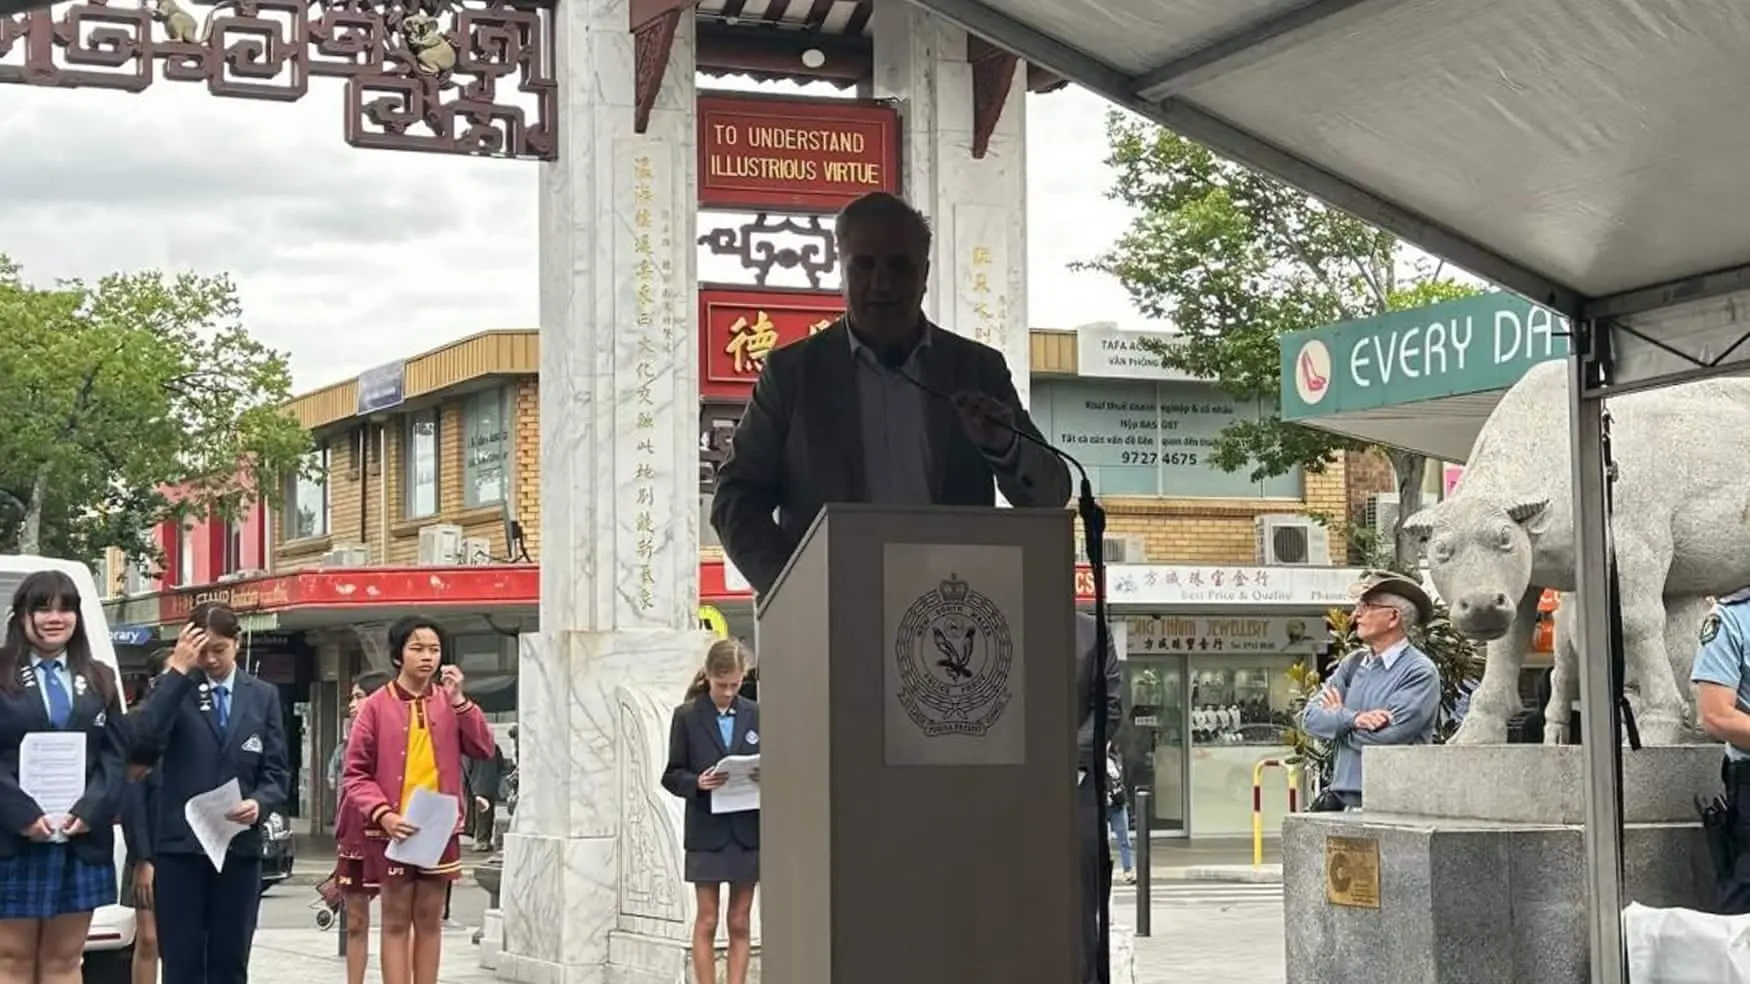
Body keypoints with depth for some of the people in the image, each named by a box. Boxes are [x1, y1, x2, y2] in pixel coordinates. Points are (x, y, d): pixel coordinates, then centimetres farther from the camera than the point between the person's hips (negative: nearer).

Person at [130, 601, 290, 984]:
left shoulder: (263, 695, 11)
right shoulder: (173, 689, 4)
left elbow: (277, 773, 9)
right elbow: (143, 735, -17)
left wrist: (259, 803, -12)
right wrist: (179, 670, -17)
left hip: (239, 846, 2)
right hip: (180, 845, -2)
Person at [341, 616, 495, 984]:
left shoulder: (450, 702, 6)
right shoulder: (376, 706, -3)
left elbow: (483, 748, -3)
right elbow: (355, 774, -3)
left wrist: (459, 700, -12)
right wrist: (382, 815, -17)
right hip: (392, 830, -3)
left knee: (430, 920, 8)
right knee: (396, 921, 1)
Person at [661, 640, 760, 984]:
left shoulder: (756, 715, 5)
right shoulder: (686, 717, 0)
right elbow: (672, 776, 1)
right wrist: (698, 783, -19)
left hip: (748, 830, 2)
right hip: (706, 831, -2)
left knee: (740, 923, 7)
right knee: (706, 922, 2)